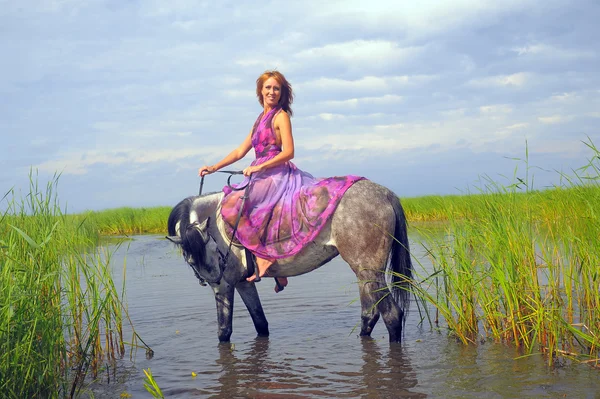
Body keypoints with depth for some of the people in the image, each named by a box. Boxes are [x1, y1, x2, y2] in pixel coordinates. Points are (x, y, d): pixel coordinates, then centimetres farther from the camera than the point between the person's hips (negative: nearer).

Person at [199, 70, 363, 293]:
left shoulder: (281, 116, -4)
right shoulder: (261, 119, 20)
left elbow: (288, 152, -14)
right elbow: (240, 151, 21)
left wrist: (259, 167, -19)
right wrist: (214, 168, 15)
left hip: (277, 174, -9)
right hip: (261, 175, 9)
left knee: (234, 203, -24)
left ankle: (262, 257, -25)